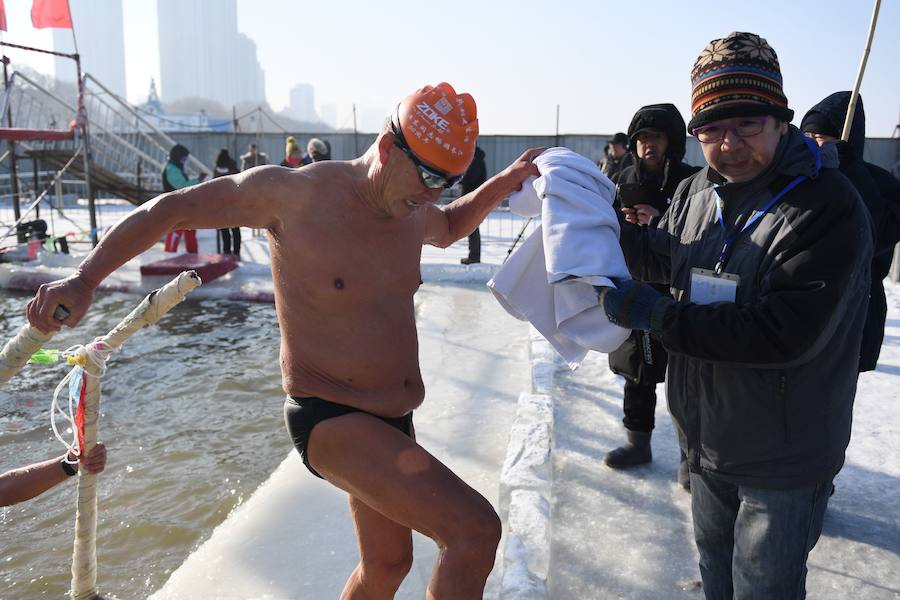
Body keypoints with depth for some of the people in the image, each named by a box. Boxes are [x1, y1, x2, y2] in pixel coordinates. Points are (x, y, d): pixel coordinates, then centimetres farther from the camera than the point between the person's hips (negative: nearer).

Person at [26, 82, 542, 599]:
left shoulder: (412, 211, 3)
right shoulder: (293, 193, -16)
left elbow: (451, 227, 28)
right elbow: (170, 209, -5)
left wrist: (506, 182, 12)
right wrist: (85, 279, -10)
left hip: (392, 419, 8)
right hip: (330, 420, -8)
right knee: (476, 530, -22)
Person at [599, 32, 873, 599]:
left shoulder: (828, 207, -25)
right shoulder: (696, 193, -2)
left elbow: (784, 334, -32)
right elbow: (665, 255, 17)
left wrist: (657, 314, -31)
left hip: (783, 460, -6)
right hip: (708, 440, 7)